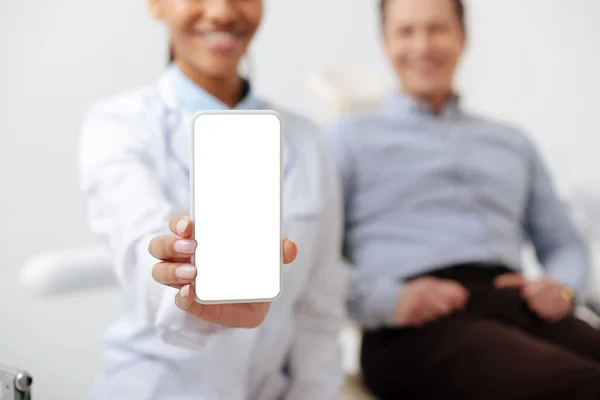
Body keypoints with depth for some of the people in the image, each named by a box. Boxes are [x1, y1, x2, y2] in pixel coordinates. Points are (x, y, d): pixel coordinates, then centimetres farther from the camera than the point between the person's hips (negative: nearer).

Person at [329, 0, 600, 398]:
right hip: (419, 329, -5)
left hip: (518, 305, 5)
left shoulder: (512, 142, 30)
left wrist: (563, 288, 5)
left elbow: (564, 246, 30)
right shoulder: (353, 137, 16)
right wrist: (388, 300, -15)